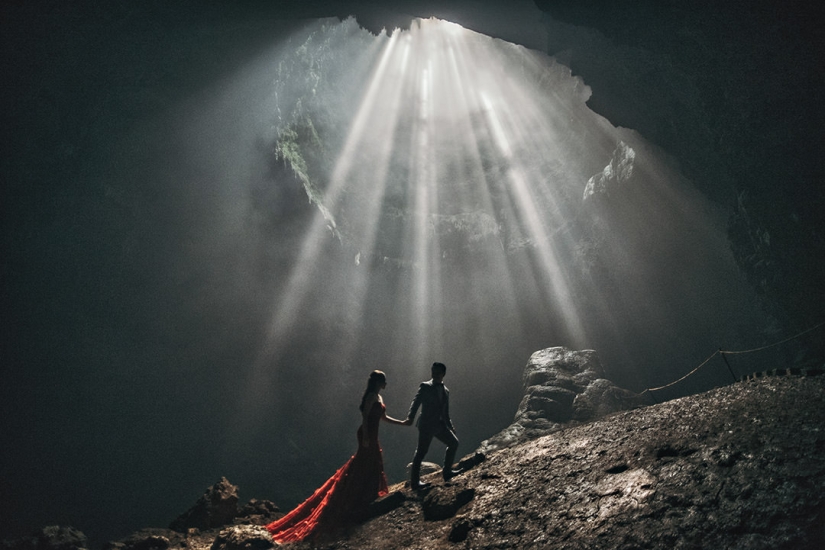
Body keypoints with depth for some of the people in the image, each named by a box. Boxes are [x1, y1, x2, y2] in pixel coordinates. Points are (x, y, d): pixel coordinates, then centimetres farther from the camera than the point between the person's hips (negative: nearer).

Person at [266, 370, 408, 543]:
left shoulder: (378, 397, 16)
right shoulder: (371, 396, -13)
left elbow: (383, 417, 24)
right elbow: (364, 416, -20)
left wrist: (401, 423, 24)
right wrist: (365, 437, -25)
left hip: (372, 435, 9)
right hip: (368, 435, -9)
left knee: (372, 465, 13)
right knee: (363, 467, -5)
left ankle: (366, 498, 20)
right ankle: (358, 503, 0)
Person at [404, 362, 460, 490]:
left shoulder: (445, 391, 15)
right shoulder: (425, 387, -2)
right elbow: (416, 402, -13)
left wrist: (450, 427, 16)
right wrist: (410, 417, -29)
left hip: (440, 425, 7)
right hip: (426, 425, -7)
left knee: (453, 443, 10)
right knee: (421, 452, -6)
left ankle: (447, 472, 21)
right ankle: (415, 482, 2)